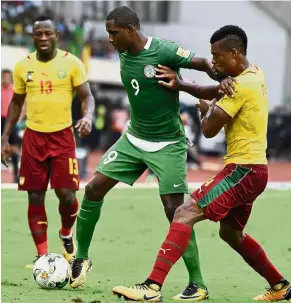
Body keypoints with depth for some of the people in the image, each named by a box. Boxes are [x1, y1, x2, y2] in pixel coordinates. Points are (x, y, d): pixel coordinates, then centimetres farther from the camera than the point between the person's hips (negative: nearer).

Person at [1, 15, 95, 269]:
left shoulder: (71, 63, -4)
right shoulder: (23, 66, 4)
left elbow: (87, 97, -2)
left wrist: (88, 117, -24)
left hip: (62, 136, -2)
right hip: (34, 136, 2)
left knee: (67, 194, -8)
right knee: (35, 197, 1)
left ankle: (66, 234, 24)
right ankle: (43, 255, 9)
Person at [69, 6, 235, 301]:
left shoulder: (164, 51, -20)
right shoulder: (124, 55, 0)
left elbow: (204, 64, -12)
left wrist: (223, 83, -34)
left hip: (167, 144, -6)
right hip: (133, 139, 6)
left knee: (175, 210, -11)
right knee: (94, 189, 0)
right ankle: (81, 257, 17)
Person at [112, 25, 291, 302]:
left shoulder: (242, 86, -19)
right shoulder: (254, 74, 10)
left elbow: (209, 129, -17)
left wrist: (207, 110, 5)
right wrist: (181, 85, 4)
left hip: (243, 170, -10)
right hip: (251, 168, 10)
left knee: (185, 214, -18)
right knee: (231, 232, 27)